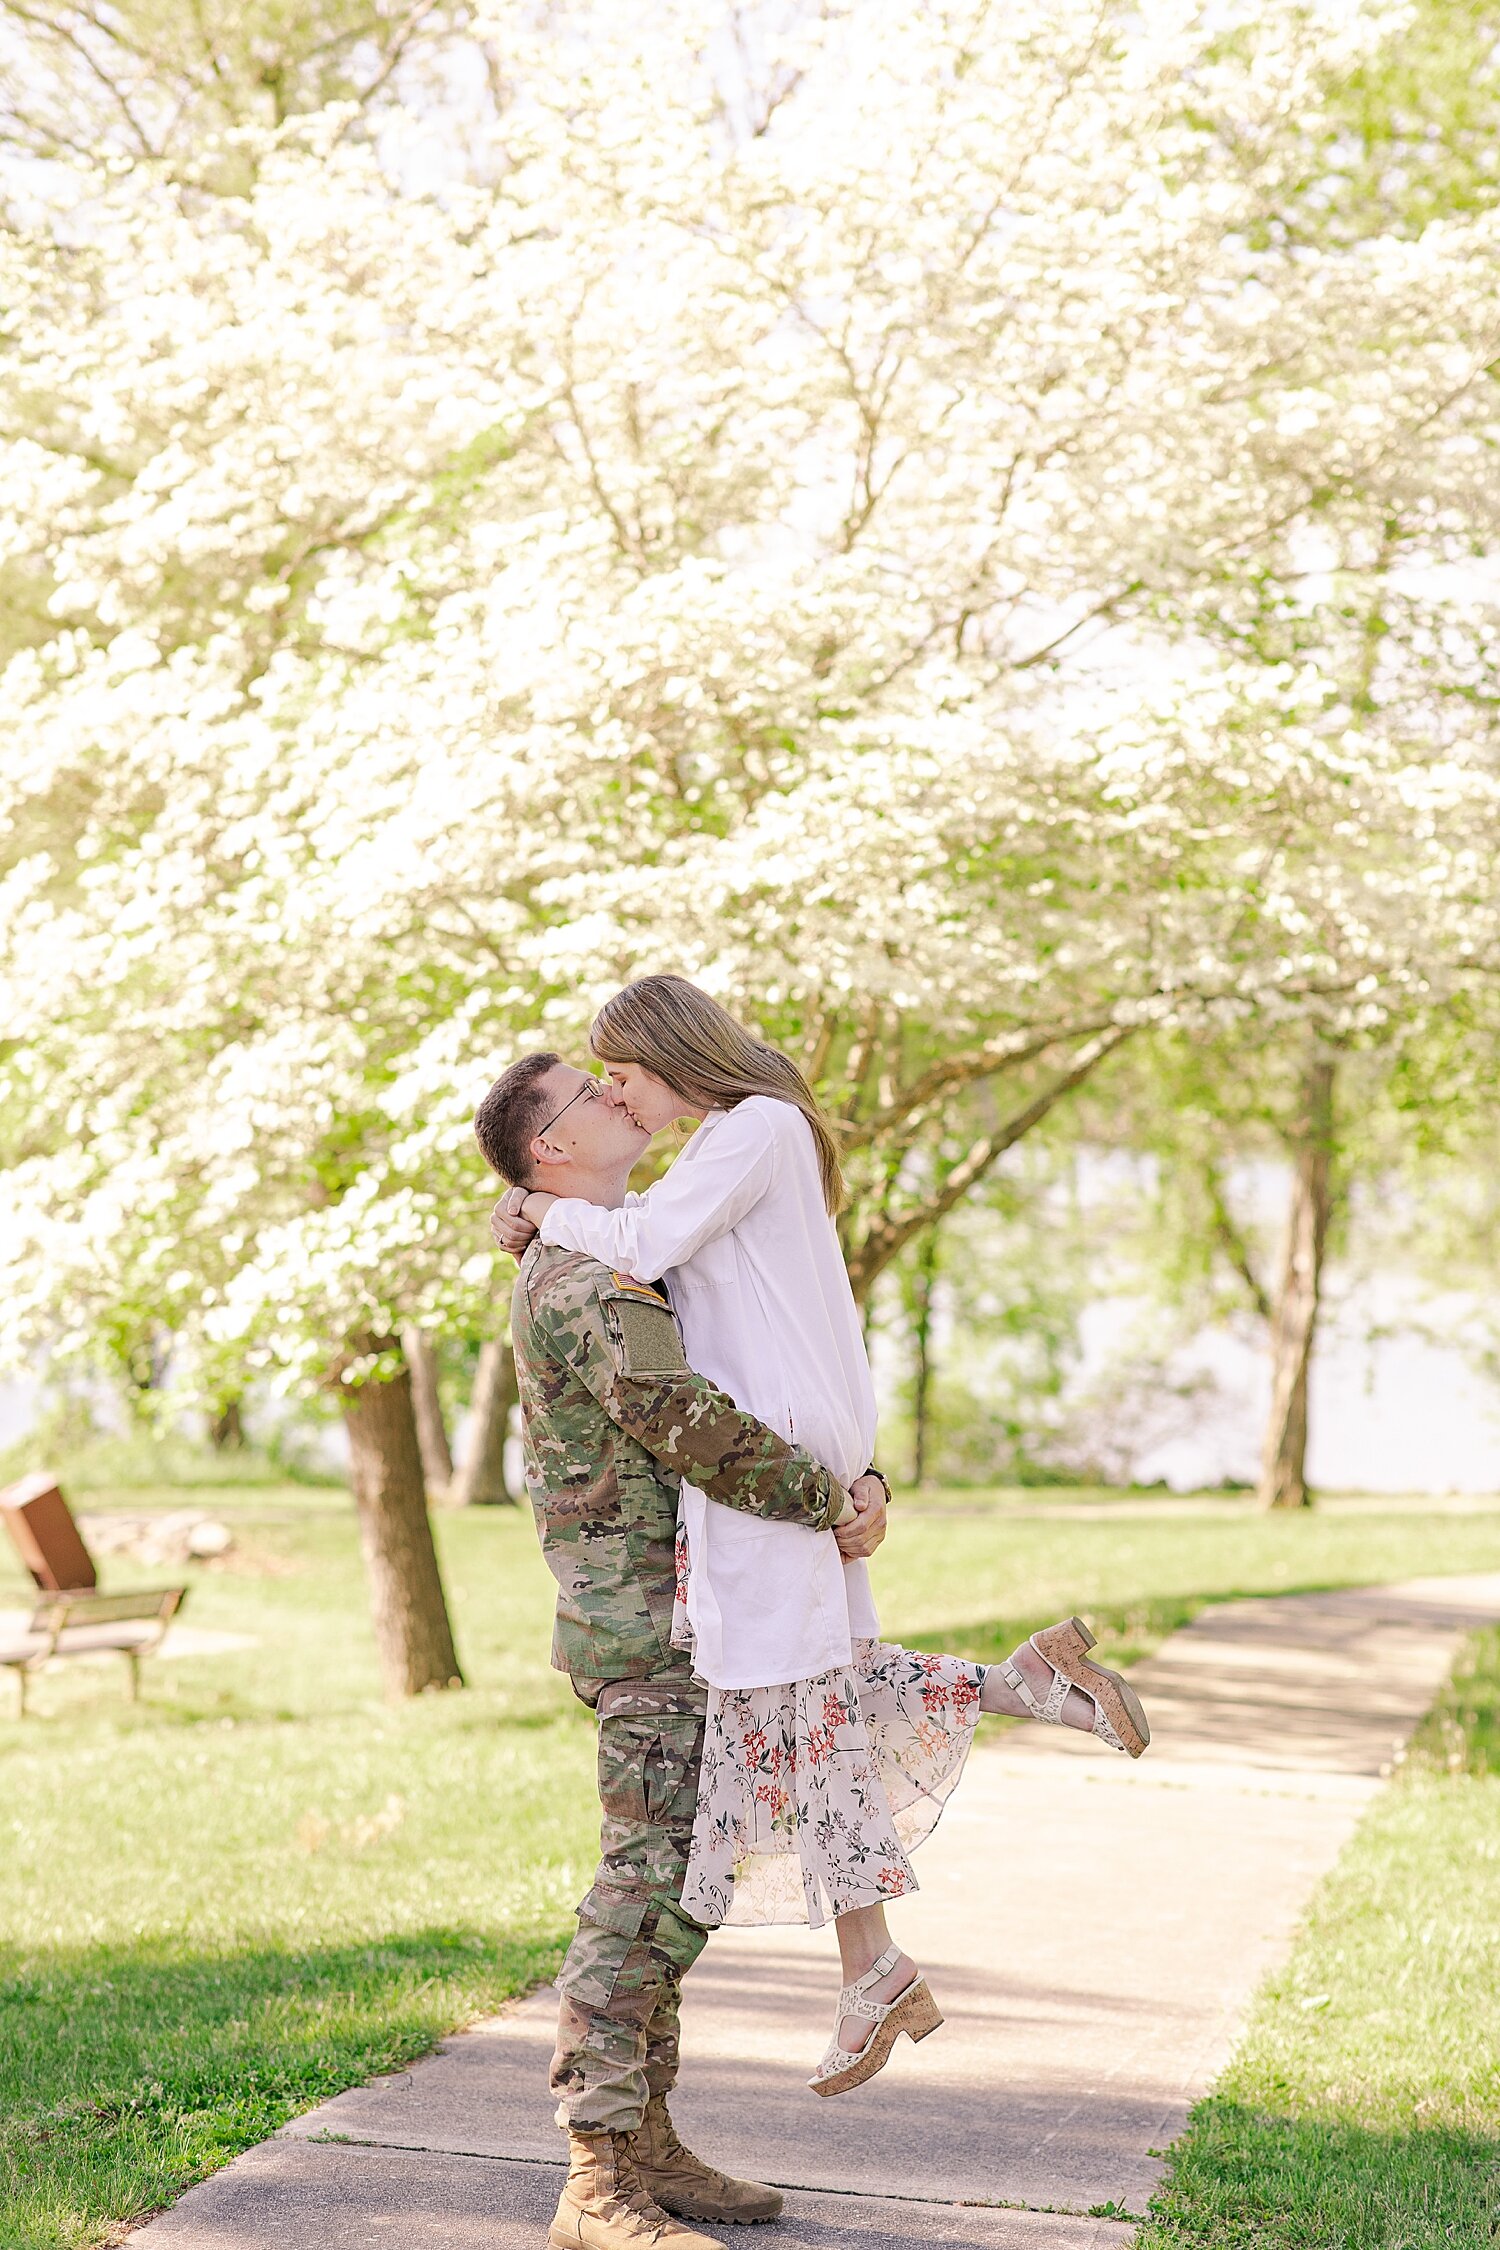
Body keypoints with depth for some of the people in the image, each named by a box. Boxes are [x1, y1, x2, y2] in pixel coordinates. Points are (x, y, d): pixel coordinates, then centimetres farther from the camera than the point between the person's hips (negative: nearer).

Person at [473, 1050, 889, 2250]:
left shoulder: (630, 1266, 19)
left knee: (668, 1878, 13)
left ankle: (647, 2149, 19)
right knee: (651, 1880, -12)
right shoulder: (587, 1274, -15)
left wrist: (854, 1480, 1)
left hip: (674, 1618, 11)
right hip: (649, 1619, -11)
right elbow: (678, 1419, -27)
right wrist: (826, 1501, -17)